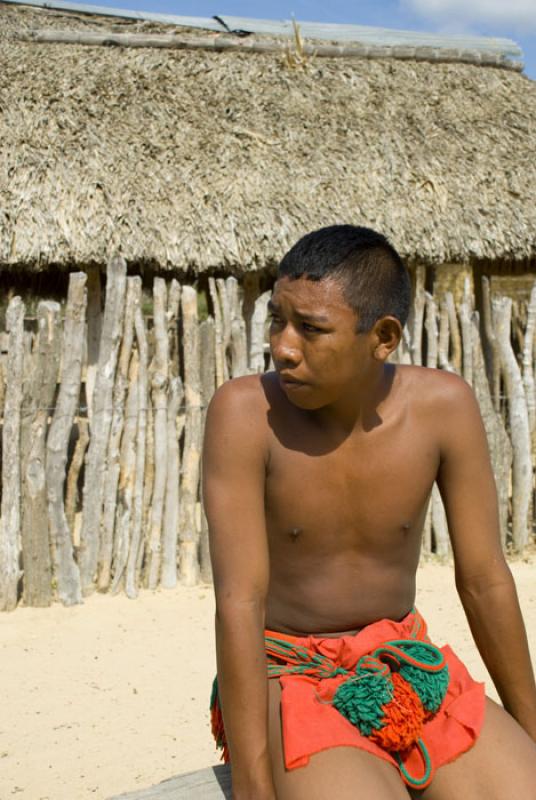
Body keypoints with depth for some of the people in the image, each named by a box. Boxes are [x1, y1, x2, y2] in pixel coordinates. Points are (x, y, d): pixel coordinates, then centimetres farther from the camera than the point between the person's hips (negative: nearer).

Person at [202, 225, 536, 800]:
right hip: (289, 677, -3)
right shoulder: (247, 411, -20)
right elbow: (239, 602, -20)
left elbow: (485, 580, -3)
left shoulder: (444, 405, -11)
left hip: (406, 663, 4)